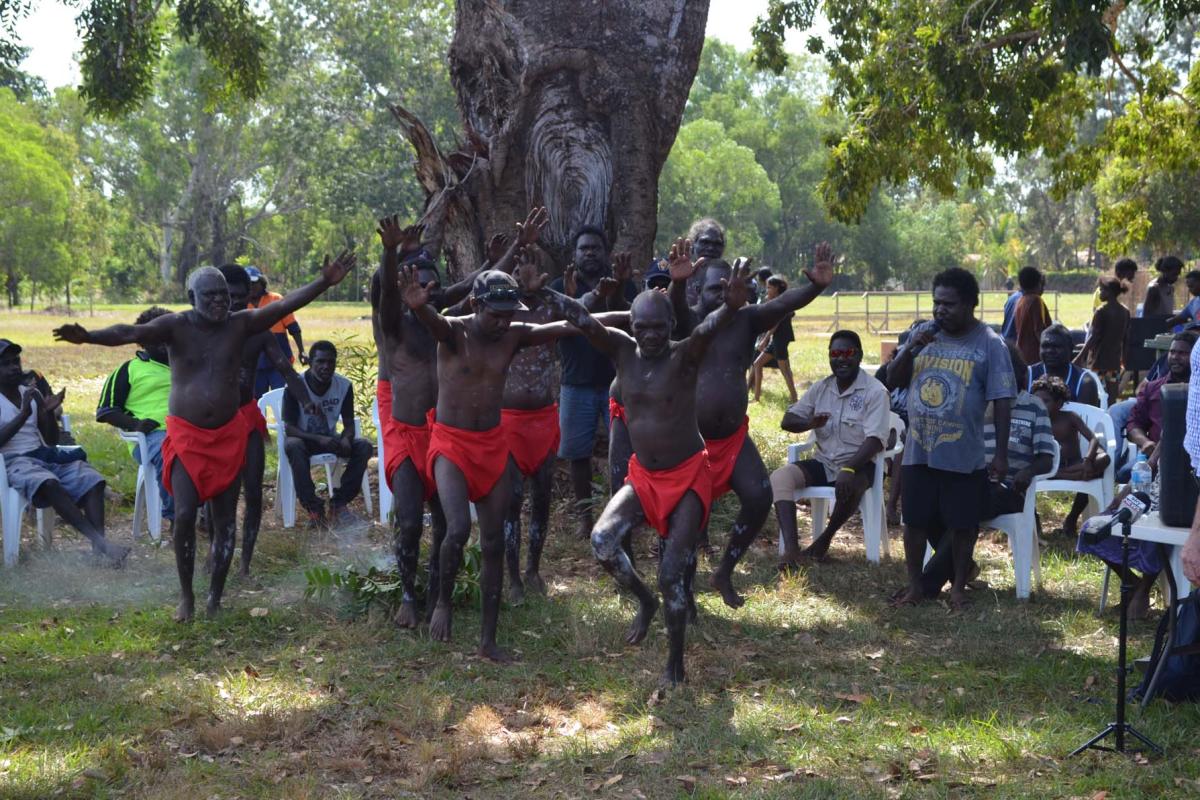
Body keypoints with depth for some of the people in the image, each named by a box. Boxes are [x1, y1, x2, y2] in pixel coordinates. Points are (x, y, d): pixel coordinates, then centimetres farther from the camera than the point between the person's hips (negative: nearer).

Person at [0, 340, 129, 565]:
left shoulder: (32, 394, 17)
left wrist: (49, 413, -1)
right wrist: (24, 415, -18)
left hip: (44, 456, 6)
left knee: (91, 480, -19)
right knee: (49, 484, -37)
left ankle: (99, 543, -36)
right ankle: (99, 541, -44)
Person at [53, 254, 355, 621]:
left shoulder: (240, 324, -2)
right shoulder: (176, 326, -10)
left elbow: (284, 305, -9)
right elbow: (132, 332, -25)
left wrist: (324, 283, -20)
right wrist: (89, 336, -42)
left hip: (229, 435, 3)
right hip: (186, 435, -2)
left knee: (224, 519, 5)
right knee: (185, 515, -9)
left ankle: (215, 597, 16)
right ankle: (186, 596, 7)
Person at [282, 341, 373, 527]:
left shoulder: (344, 386, -8)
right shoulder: (295, 386, -19)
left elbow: (349, 423, -2)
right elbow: (289, 428, -19)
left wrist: (346, 439, -28)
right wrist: (319, 439, -35)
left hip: (330, 439, 4)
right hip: (303, 439, -4)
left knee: (364, 447, -22)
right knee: (292, 446, -38)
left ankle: (338, 504, -18)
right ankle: (313, 508, -32)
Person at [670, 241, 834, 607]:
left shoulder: (746, 320, 0)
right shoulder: (688, 321, -9)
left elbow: (783, 303, -17)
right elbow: (674, 307, -33)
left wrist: (815, 286, -38)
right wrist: (677, 283, -58)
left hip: (735, 435, 4)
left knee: (759, 498, -6)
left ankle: (724, 573, 14)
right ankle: (683, 585, 17)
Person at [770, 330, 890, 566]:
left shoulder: (875, 392, -9)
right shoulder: (821, 388, 8)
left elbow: (875, 440, -19)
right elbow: (787, 421, 9)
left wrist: (848, 469, -35)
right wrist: (810, 423, -16)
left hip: (858, 463, -5)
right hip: (823, 462, 5)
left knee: (849, 486, -40)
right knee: (780, 476, -21)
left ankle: (825, 540, -12)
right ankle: (791, 549, -35)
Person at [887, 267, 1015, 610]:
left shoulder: (990, 345, -6)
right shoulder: (923, 335, 6)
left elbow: (1002, 402, -7)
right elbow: (892, 380, 8)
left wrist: (1001, 454, -9)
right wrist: (909, 351, -11)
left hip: (964, 455, -4)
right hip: (918, 452, 4)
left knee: (962, 524, 6)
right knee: (915, 520, 9)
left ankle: (959, 587, 21)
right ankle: (915, 587, 22)